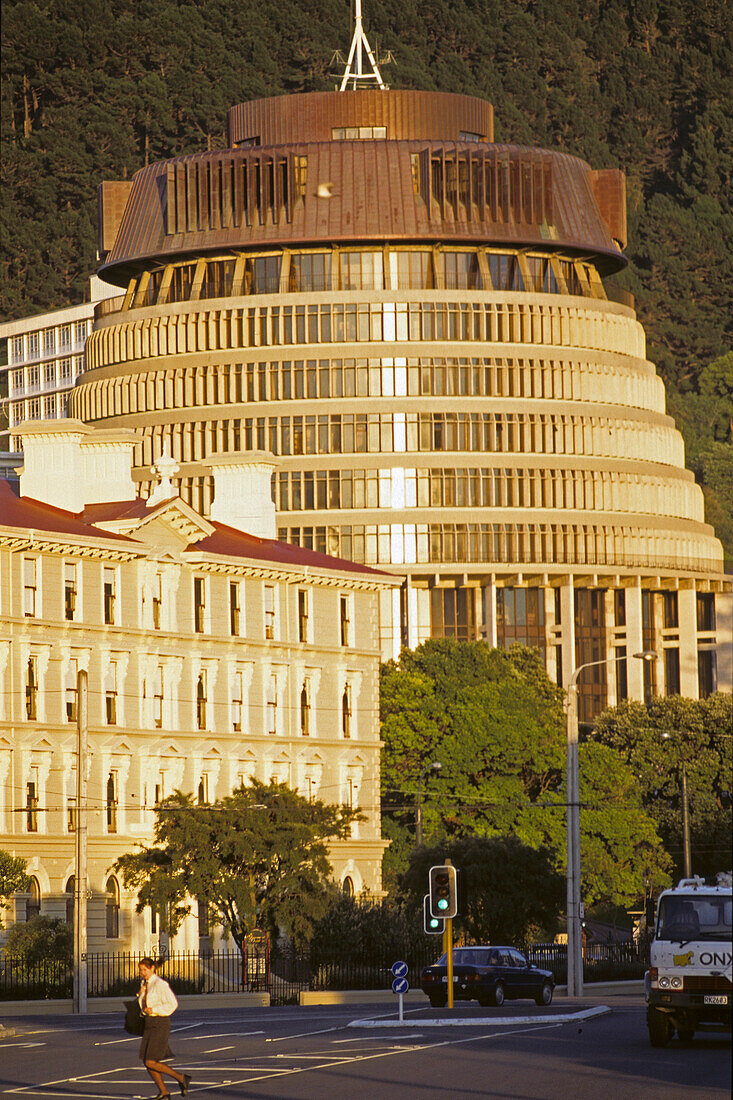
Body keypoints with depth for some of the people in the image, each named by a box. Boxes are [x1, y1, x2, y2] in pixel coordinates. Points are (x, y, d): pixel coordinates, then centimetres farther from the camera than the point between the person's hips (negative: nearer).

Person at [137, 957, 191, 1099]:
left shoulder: (160, 984, -14)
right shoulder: (145, 983, 12)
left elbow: (172, 1004, -17)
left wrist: (153, 1010, -20)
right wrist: (141, 994, -1)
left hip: (161, 1023, -9)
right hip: (149, 1024, 9)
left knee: (151, 1063, -14)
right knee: (146, 1062, 4)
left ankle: (181, 1078, 2)